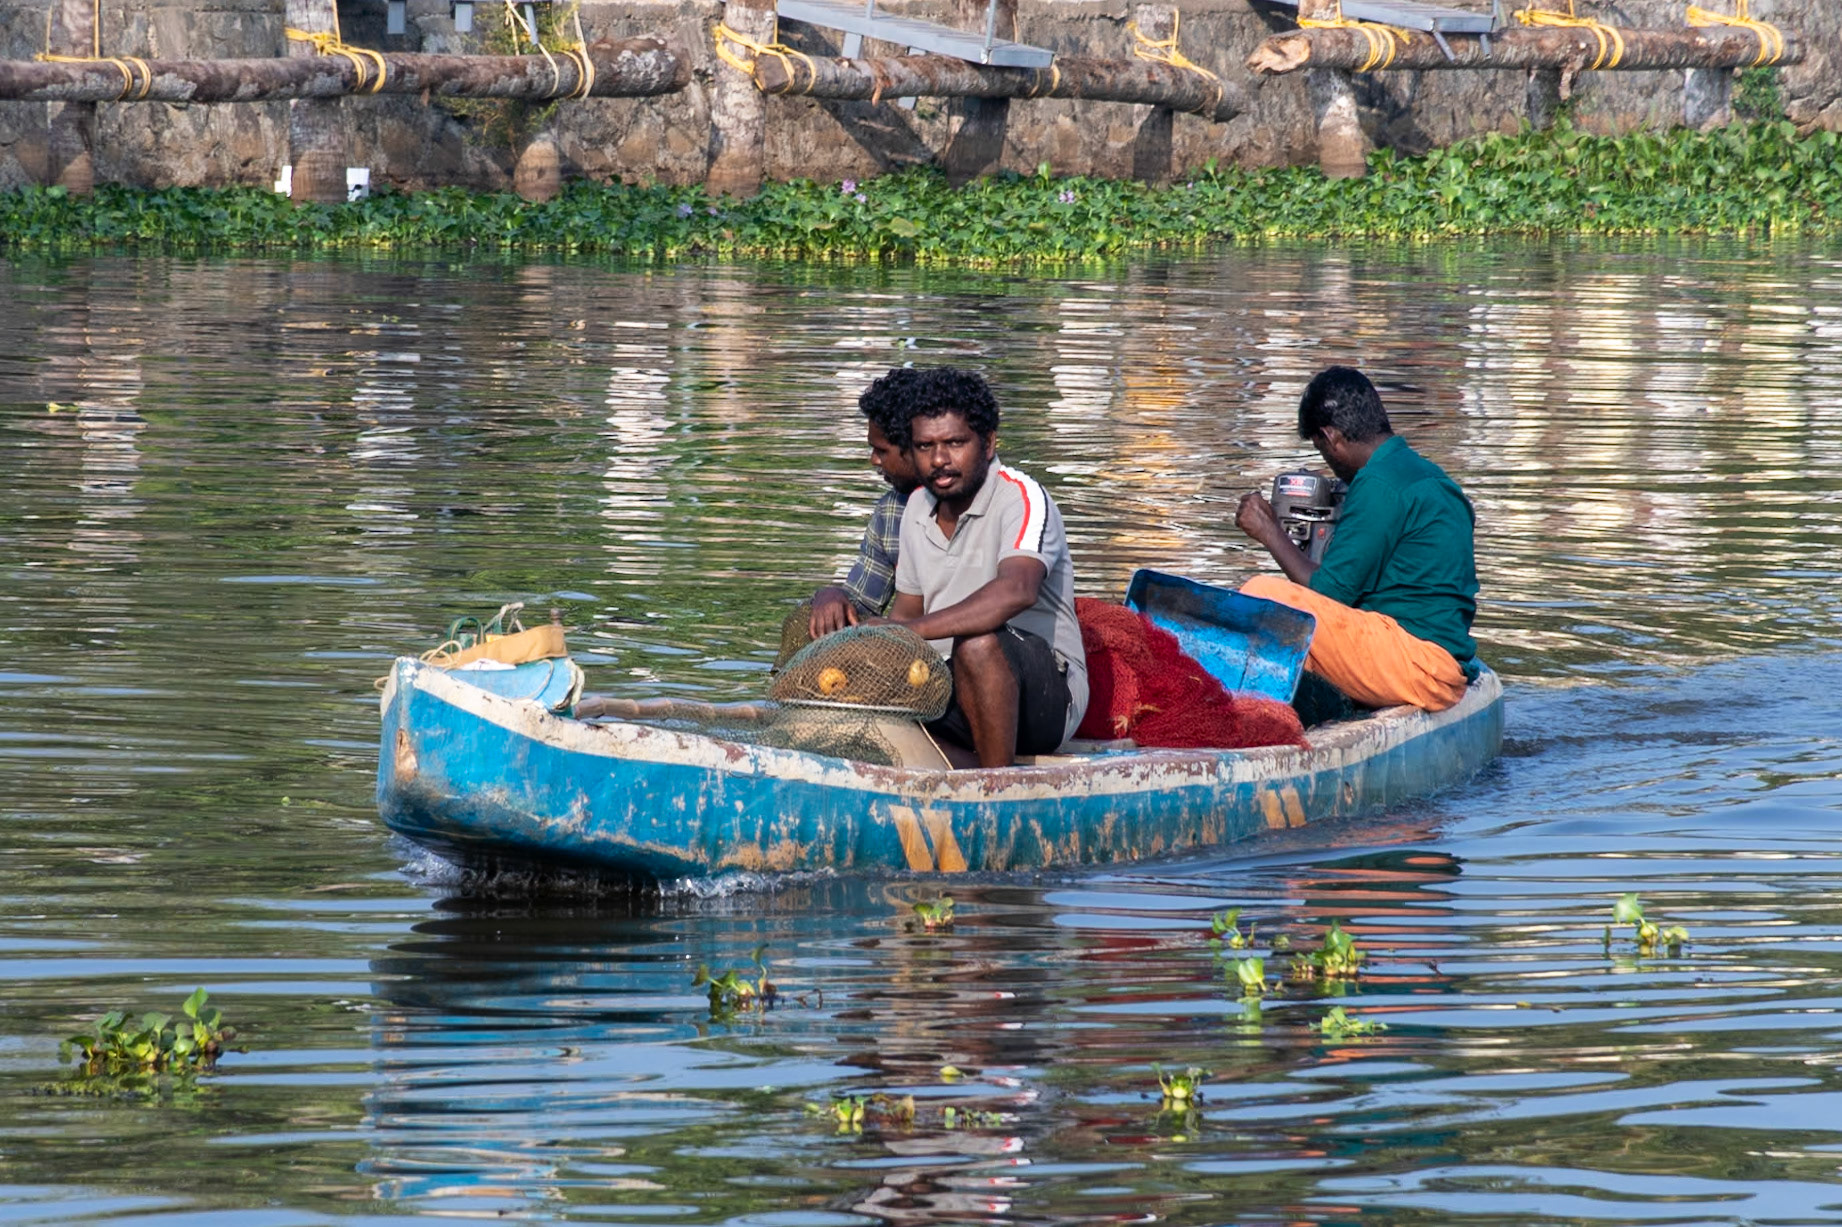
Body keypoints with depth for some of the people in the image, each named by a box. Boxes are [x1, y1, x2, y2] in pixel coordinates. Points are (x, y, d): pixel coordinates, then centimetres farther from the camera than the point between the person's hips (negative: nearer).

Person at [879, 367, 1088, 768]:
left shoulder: (1020, 497, -14)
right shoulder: (919, 506, 11)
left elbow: (1017, 591, -33)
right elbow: (907, 608, 19)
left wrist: (909, 630, -39)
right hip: (947, 683, 6)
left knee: (977, 643, -37)